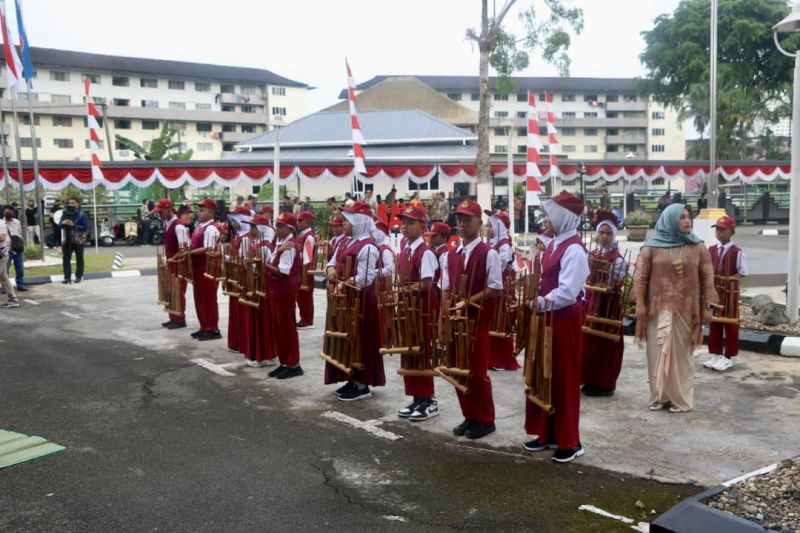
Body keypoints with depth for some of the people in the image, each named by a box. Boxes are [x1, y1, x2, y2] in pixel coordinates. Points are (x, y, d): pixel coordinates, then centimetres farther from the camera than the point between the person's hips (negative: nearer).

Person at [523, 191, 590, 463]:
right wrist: (533, 301, 2)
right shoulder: (554, 244, 10)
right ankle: (548, 434, 28)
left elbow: (567, 293, -25)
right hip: (547, 319, 9)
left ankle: (569, 442, 15)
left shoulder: (574, 250, -18)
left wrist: (538, 304, -24)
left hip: (565, 321, -9)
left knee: (564, 380, 2)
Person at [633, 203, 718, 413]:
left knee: (682, 353, 5)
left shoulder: (698, 247, 2)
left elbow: (707, 279, 3)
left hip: (686, 310, 0)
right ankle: (659, 396, 16)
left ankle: (681, 398, 15)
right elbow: (641, 277, -1)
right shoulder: (651, 247, -2)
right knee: (658, 352, 5)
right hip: (658, 309, 0)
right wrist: (640, 304, -5)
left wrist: (707, 307, -1)